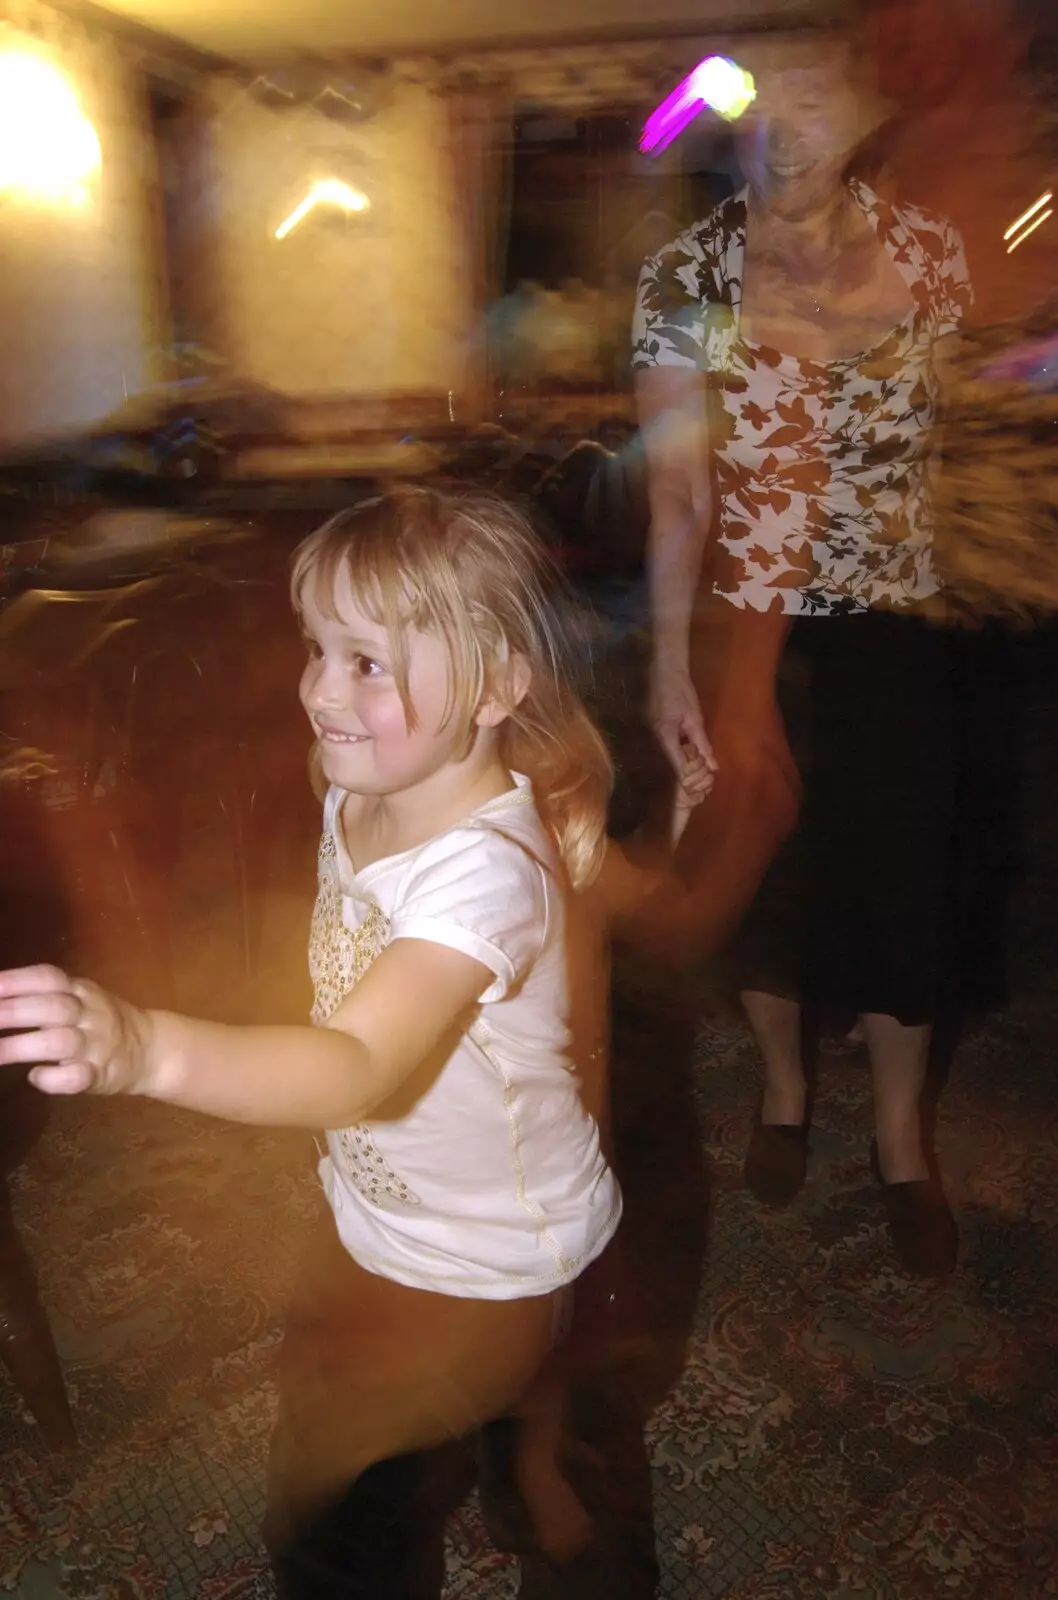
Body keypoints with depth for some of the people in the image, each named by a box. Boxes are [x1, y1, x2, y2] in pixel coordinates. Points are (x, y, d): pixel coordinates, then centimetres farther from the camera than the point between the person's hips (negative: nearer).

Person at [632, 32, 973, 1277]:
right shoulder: (686, 277, -6)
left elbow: (941, 437, 12)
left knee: (900, 881, 7)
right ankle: (783, 1088, 38)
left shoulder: (930, 253, 0)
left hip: (895, 627, 2)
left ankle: (901, 1144, 28)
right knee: (762, 864, 11)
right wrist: (670, 665, -14)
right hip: (747, 628, -1)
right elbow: (677, 490, -10)